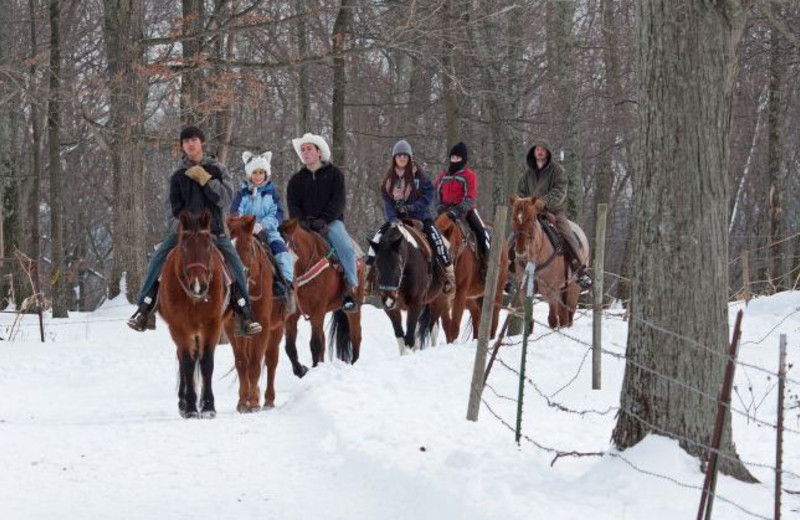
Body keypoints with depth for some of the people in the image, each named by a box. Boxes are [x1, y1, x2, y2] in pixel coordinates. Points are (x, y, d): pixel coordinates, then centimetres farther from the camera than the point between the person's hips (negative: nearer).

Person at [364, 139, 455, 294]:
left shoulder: (418, 173, -4)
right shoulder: (389, 178, 5)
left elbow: (429, 194, -9)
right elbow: (387, 200, 0)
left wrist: (412, 207, -21)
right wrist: (393, 219, -16)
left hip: (419, 216, -3)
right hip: (397, 218, 3)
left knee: (434, 237, -26)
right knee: (378, 238, -15)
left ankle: (449, 275, -18)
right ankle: (369, 274, -6)